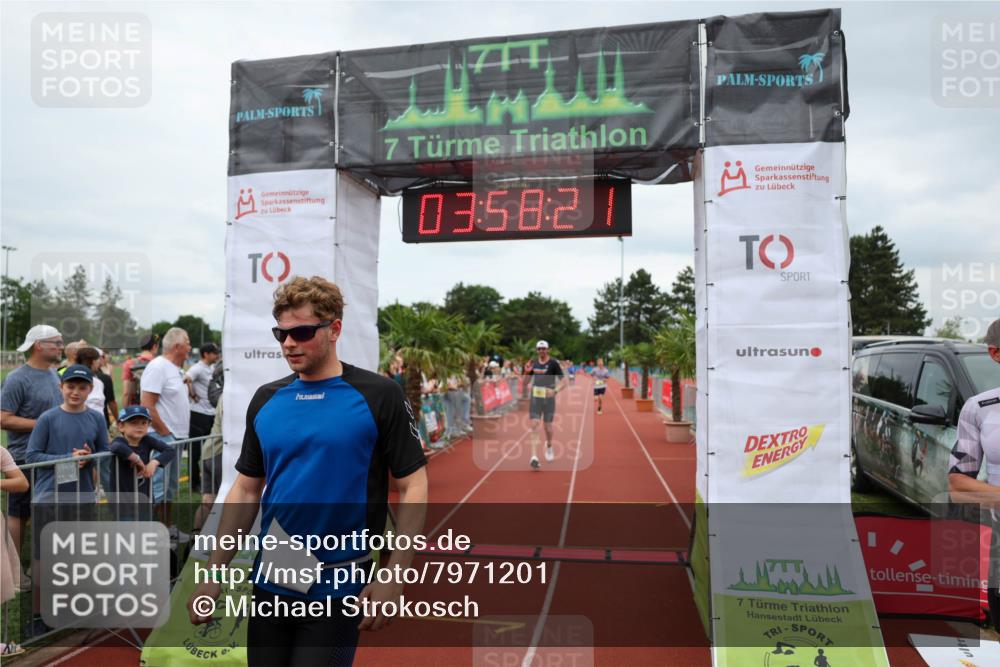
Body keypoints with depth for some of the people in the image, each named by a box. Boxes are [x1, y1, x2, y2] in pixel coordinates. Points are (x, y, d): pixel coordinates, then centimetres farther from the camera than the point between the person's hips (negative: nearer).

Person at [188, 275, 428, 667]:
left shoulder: (378, 396, -10)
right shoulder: (265, 400, 4)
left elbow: (412, 487, -9)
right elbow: (246, 491, 10)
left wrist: (394, 576, -15)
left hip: (337, 588, -5)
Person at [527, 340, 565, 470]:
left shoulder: (553, 363, -6)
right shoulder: (534, 363, 6)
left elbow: (563, 380, -7)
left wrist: (555, 390, -21)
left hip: (548, 398, -2)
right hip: (535, 397, 3)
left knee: (547, 426, 8)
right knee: (534, 425, -9)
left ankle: (549, 446, 40)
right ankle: (534, 457, -13)